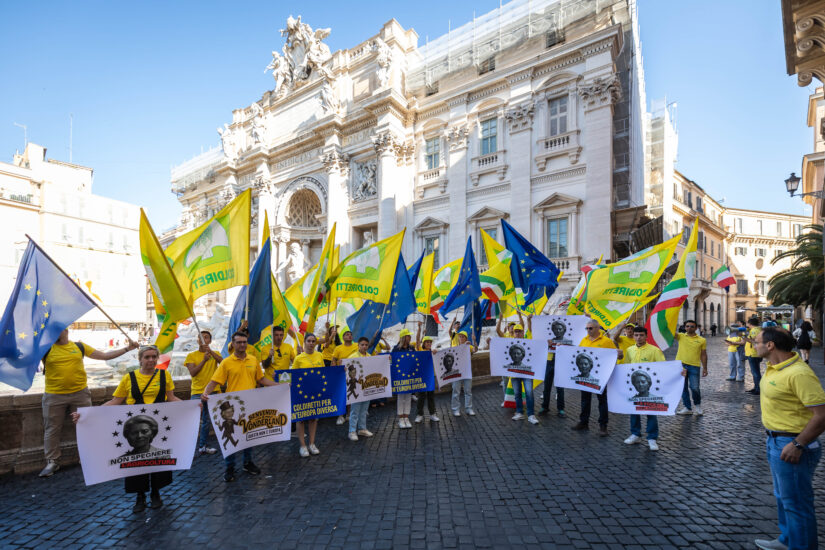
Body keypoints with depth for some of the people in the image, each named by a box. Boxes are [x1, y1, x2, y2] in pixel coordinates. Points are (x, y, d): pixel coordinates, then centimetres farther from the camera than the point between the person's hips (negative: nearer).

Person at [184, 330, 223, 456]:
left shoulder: (214, 354, 7)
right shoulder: (191, 356, 2)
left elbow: (222, 361, -15)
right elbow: (192, 373, -9)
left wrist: (210, 351, -27)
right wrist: (204, 360, -18)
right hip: (197, 392, -2)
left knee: (207, 421, 13)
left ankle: (202, 446, 27)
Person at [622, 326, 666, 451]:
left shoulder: (654, 350, -8)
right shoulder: (629, 350, 6)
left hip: (648, 386, -4)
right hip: (633, 385, 4)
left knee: (651, 411, 2)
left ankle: (652, 438, 15)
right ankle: (635, 434, 25)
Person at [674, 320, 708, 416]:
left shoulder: (701, 340, 5)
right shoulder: (681, 337, 6)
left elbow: (703, 355, 8)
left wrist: (705, 368, 6)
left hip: (694, 366, -1)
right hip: (680, 365, 1)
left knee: (694, 388, -4)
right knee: (683, 388, 8)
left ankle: (698, 405, 23)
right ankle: (687, 408, 20)